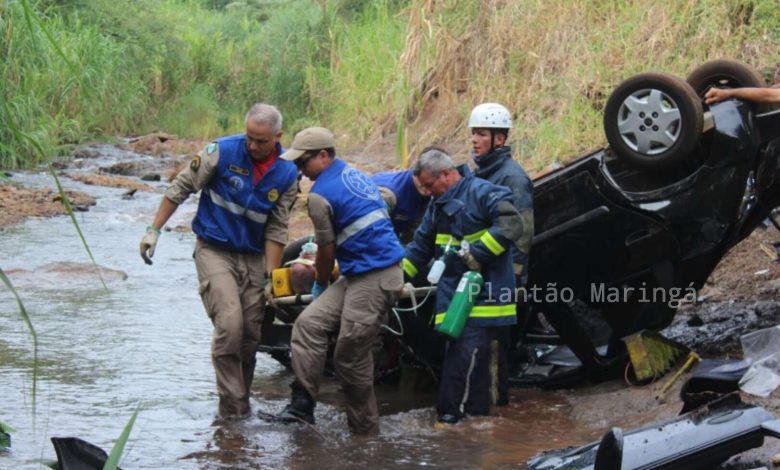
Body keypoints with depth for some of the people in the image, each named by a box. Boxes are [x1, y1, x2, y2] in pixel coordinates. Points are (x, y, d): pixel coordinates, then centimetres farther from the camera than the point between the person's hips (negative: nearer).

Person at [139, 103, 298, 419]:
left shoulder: (287, 175, -2)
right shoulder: (222, 152, -12)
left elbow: (277, 230, 1)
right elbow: (180, 188, -4)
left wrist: (269, 277, -3)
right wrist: (154, 230, -8)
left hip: (253, 258, 4)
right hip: (215, 251, -4)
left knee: (250, 336, 5)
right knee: (229, 325, -19)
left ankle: (239, 402, 22)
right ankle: (233, 411, -16)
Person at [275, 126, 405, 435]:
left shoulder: (321, 194, -10)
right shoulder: (358, 177, 17)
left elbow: (327, 250, -2)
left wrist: (320, 285, 16)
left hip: (373, 281, -10)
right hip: (357, 276, 10)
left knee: (351, 356, -4)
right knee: (308, 323, 2)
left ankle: (364, 430, 5)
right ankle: (302, 403, -5)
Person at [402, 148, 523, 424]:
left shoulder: (481, 192, -9)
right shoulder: (438, 205, 20)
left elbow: (511, 222, -20)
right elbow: (421, 246, 26)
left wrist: (477, 254, -21)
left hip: (483, 293, -9)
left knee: (465, 355, -13)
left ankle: (451, 415, -13)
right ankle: (477, 413, 14)